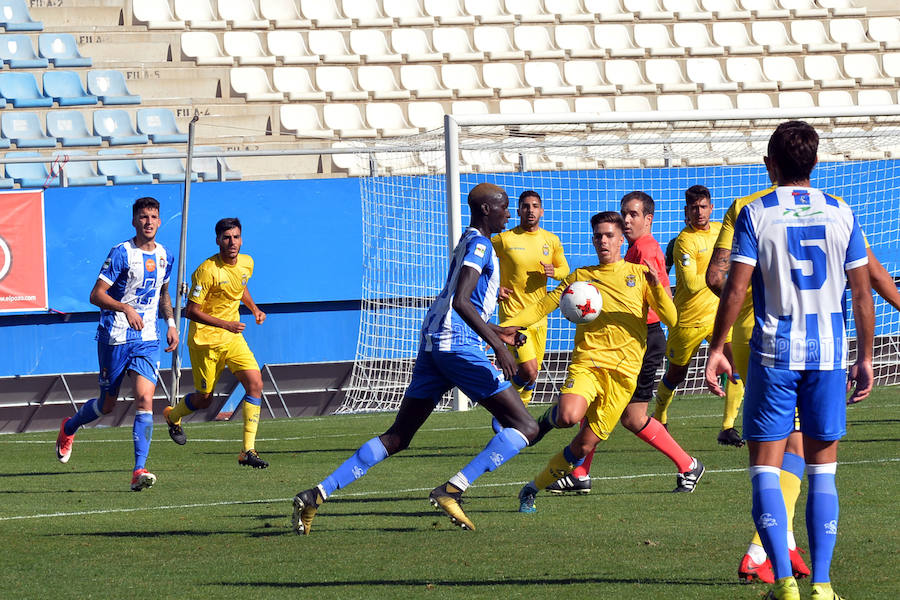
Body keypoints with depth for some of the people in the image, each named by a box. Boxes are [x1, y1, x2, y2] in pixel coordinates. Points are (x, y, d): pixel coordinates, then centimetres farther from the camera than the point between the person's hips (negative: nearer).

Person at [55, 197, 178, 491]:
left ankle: (139, 471, -18)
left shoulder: (164, 256, 8)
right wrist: (125, 308, -30)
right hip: (114, 337, -4)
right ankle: (69, 428, 41)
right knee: (107, 404, 8)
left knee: (145, 399, -14)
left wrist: (171, 322, 13)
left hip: (147, 339, 4)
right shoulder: (121, 253, -11)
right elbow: (96, 295, -14)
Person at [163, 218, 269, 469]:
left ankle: (248, 451, -10)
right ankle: (173, 416, 41)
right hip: (205, 339, -5)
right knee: (204, 398, 5)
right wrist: (224, 324, -27)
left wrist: (253, 308, 9)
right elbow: (191, 311, -19)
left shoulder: (246, 263, 2)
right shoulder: (207, 270, -20)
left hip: (233, 337, 5)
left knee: (255, 384, -13)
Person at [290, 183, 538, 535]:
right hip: (458, 344, -10)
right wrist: (497, 344, -25)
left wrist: (495, 331, 44)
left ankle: (317, 496, 2)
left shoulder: (469, 243, 24)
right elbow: (461, 302, -20)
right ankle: (453, 490, -20)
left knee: (397, 438, 10)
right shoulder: (480, 245, -6)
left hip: (432, 343, 10)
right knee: (525, 428, -8)